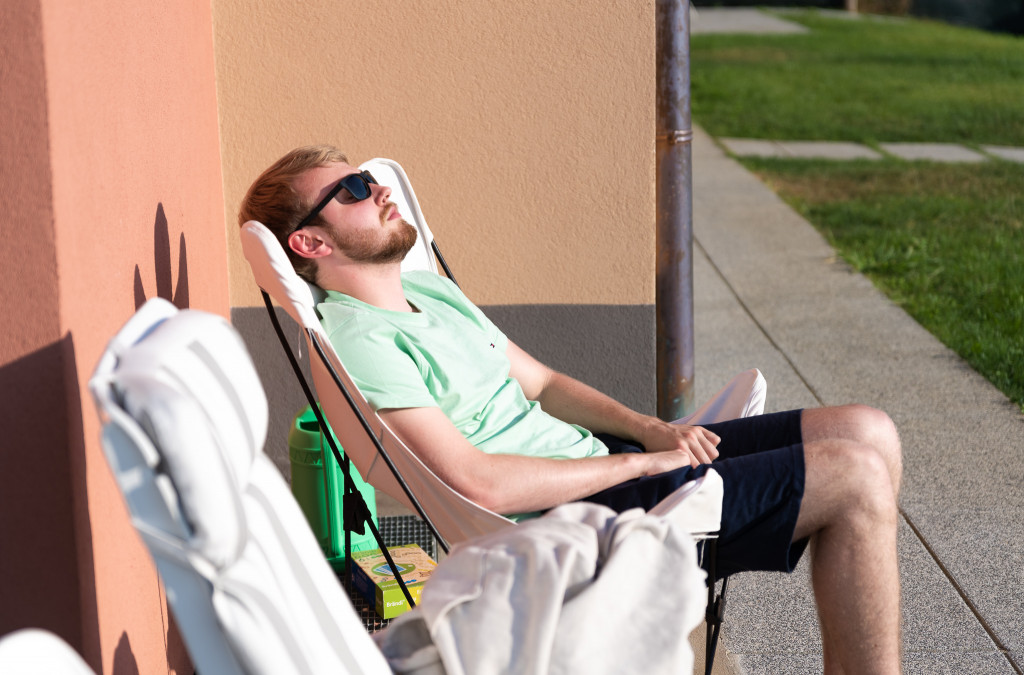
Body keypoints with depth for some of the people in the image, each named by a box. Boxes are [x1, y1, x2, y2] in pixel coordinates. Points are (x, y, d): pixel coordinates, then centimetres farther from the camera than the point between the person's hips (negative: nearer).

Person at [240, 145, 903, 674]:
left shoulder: (428, 289, 17)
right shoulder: (356, 339, -14)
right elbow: (477, 483, -23)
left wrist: (651, 430, 2)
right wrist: (639, 462, -15)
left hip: (598, 460, 10)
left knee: (868, 432, 2)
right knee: (856, 478, -15)